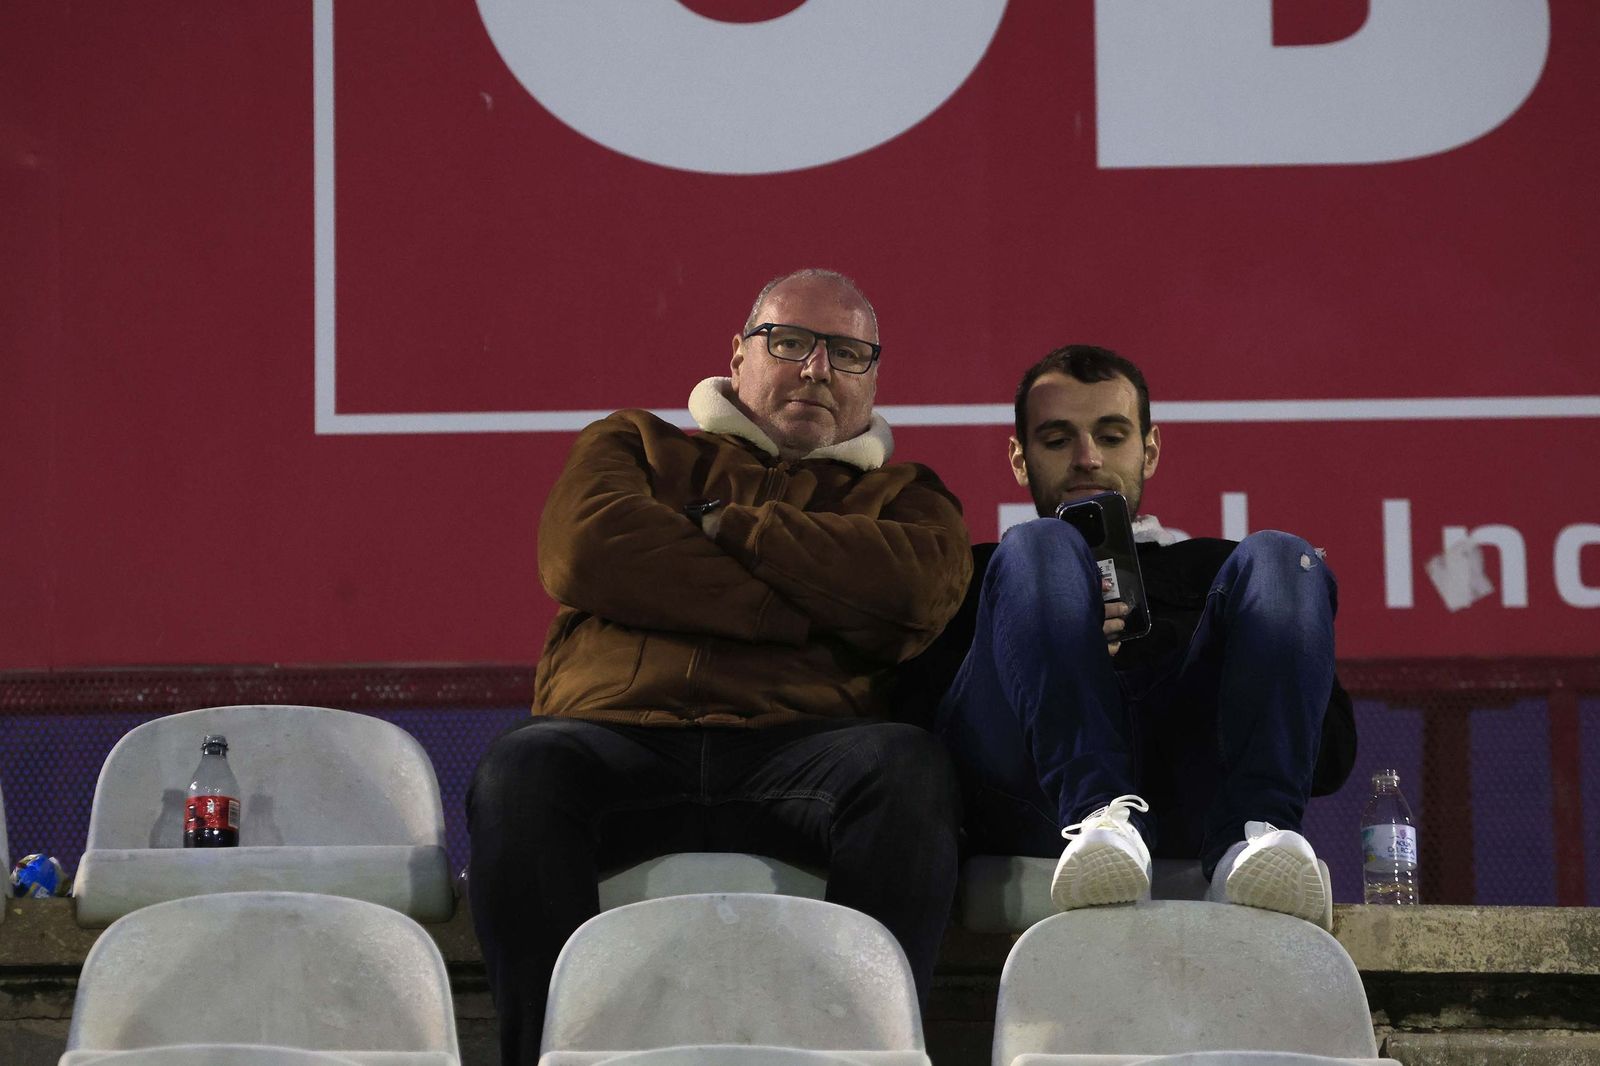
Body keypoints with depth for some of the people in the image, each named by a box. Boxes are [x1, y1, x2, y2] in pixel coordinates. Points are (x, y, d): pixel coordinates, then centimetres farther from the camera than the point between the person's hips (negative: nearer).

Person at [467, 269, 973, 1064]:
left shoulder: (900, 495, 28)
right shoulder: (635, 445, 28)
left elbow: (924, 584, 1)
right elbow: (585, 551, 3)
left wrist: (726, 525, 6)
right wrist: (806, 609, 2)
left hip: (797, 752, 1)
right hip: (620, 737, 0)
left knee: (908, 767, -34)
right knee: (521, 772, -35)